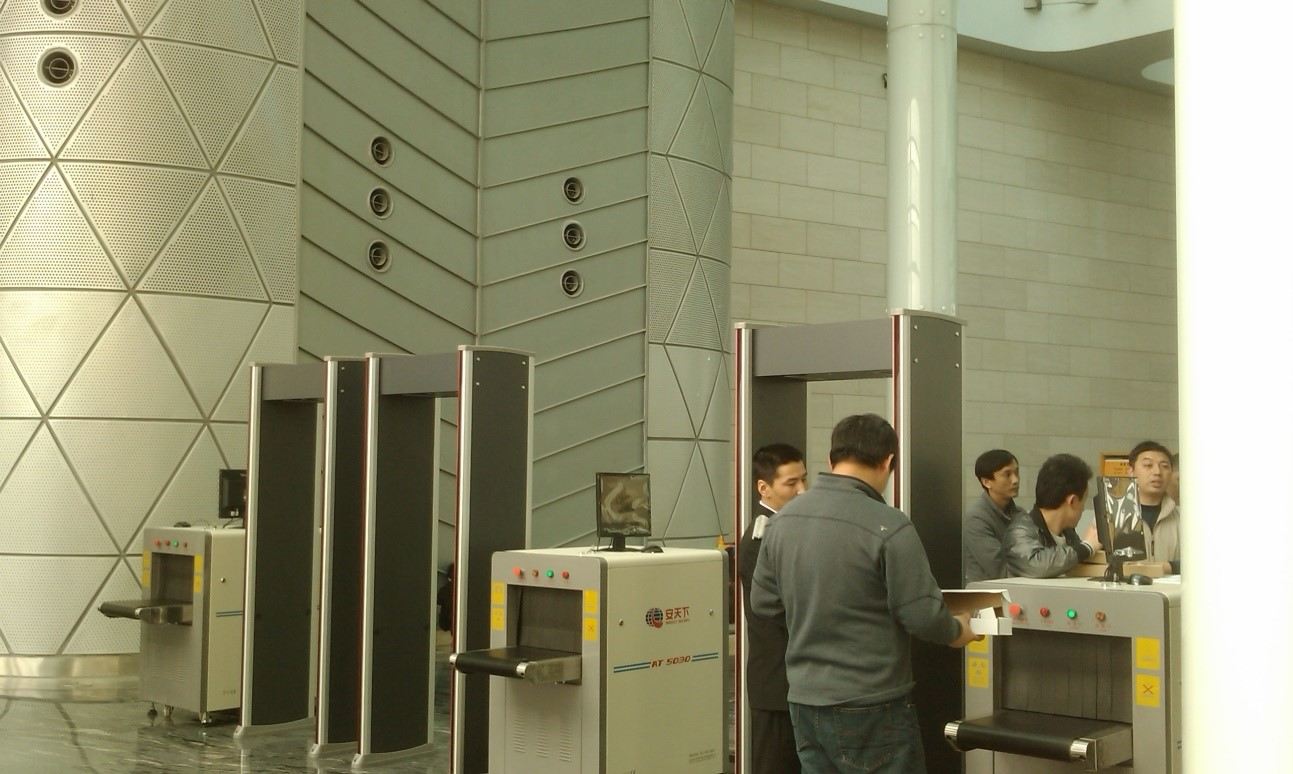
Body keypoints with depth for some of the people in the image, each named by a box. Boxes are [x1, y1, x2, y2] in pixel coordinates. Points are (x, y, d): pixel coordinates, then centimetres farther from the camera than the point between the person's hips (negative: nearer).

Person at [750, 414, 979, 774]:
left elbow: (762, 602, 11)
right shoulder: (889, 527, -18)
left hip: (804, 702, 6)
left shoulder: (782, 520, 2)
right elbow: (924, 616, -15)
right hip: (869, 710, -6)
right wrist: (958, 630, 5)